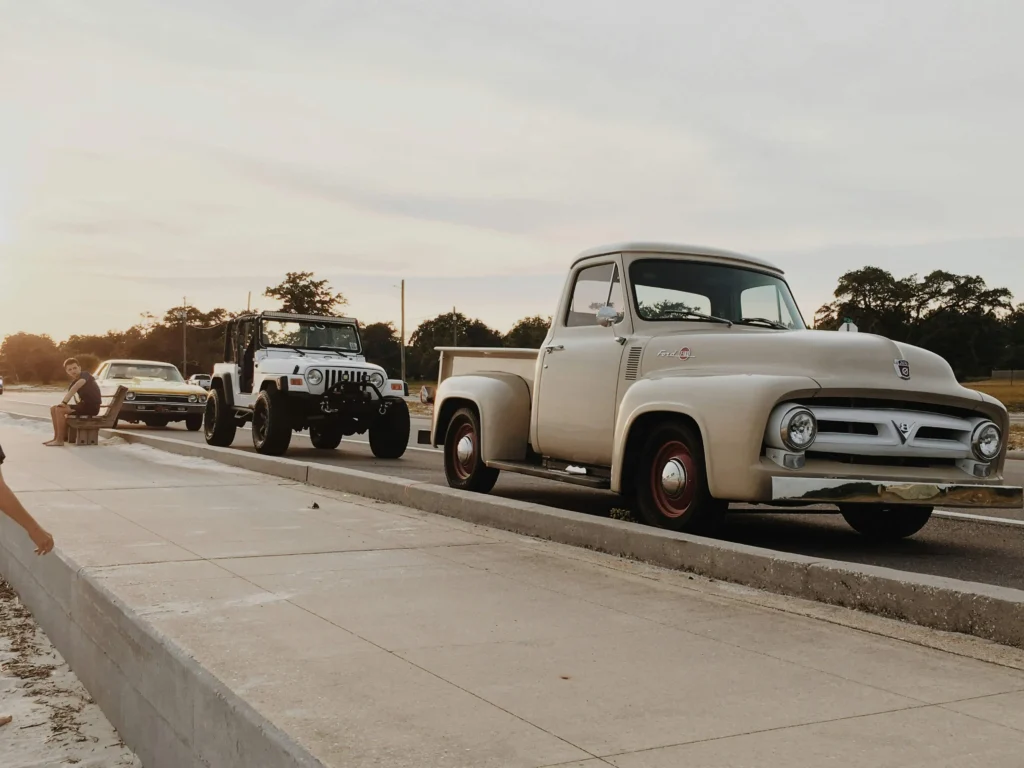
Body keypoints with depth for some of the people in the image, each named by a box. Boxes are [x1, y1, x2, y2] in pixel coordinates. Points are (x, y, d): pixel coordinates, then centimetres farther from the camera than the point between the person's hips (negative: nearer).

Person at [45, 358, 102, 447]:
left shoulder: (85, 375, -11)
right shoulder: (74, 382, 13)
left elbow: (77, 386, -29)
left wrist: (64, 402, -28)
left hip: (92, 407, -9)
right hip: (83, 406, 9)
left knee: (59, 410, -20)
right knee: (54, 409, 10)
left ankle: (60, 440, -16)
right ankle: (56, 437, 11)